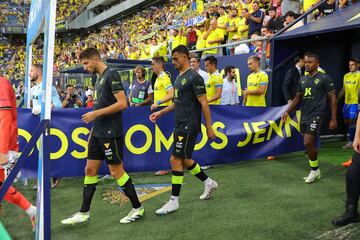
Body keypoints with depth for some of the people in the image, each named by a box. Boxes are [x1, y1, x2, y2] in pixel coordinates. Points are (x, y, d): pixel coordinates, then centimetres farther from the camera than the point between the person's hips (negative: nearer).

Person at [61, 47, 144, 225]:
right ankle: (84, 213, 17)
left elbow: (122, 103, -20)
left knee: (116, 172, -2)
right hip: (98, 133, 9)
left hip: (110, 134, -9)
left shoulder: (111, 74, -11)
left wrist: (95, 113, -19)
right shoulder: (99, 78, 16)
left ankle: (137, 208, 13)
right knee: (90, 170, 9)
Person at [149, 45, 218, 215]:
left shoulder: (194, 78, -13)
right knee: (183, 160, 15)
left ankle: (174, 201, 1)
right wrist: (161, 112, 16)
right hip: (180, 126, 9)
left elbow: (203, 103, -14)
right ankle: (208, 183, 33)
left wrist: (209, 127, -14)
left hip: (188, 127, -9)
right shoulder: (179, 77, 15)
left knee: (176, 160, -8)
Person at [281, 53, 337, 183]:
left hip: (316, 115, -6)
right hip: (304, 116, 6)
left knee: (308, 143, -14)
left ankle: (315, 170, 6)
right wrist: (287, 111, 8)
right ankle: (315, 172, 23)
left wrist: (333, 118, -8)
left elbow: (332, 98, -4)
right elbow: (298, 97, 19)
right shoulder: (303, 79, 12)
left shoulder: (324, 78, -6)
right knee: (309, 144, 10)